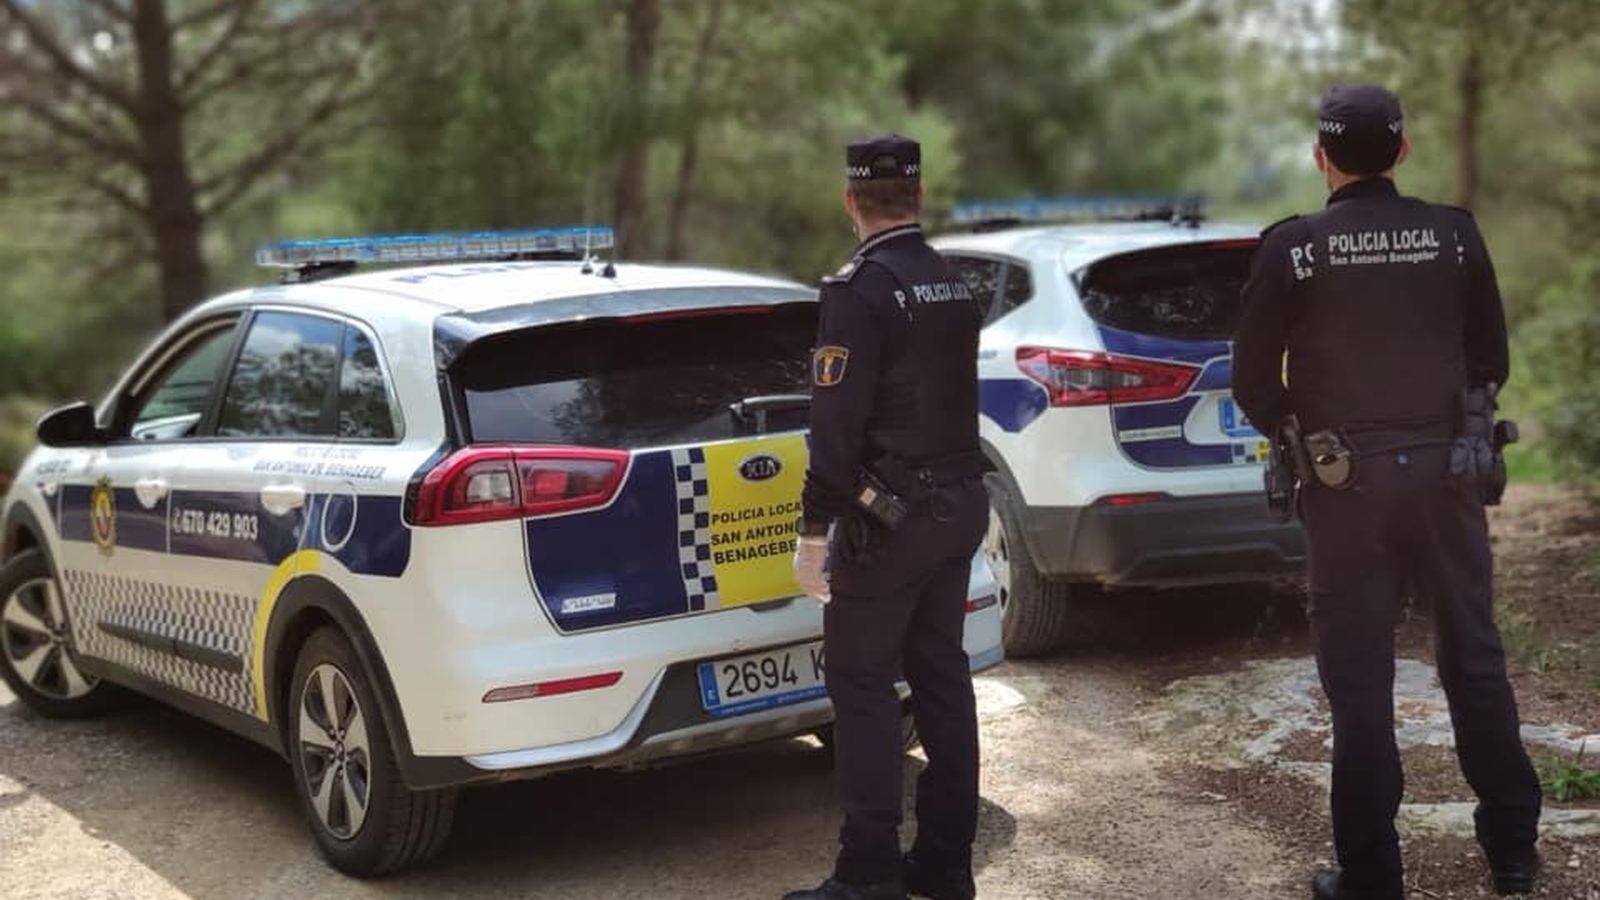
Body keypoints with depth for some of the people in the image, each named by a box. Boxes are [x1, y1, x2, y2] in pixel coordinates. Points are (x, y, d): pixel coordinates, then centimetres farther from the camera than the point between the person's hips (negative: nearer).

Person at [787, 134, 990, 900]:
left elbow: (837, 423, -19)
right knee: (941, 676, 13)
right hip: (958, 504, 8)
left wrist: (813, 532, -16)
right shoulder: (953, 286, 10)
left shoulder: (859, 290, -15)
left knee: (861, 686, -2)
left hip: (889, 517, -8)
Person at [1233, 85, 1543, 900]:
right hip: (1448, 472, 2)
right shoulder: (1454, 235, -2)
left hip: (1347, 484, -2)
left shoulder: (1293, 248, -9)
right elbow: (1490, 359, 7)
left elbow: (1254, 383, -5)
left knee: (1360, 683, 6)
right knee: (1475, 662, 16)